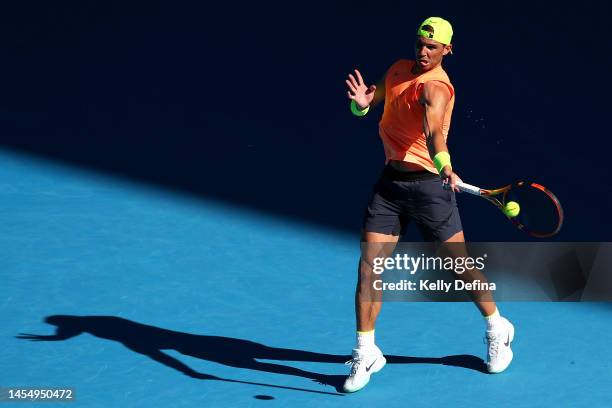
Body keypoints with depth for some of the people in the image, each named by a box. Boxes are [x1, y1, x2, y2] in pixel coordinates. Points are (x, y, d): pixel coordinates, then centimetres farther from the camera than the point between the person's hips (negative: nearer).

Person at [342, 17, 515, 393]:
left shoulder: (435, 85, -20)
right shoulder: (399, 69, 5)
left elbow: (433, 129, -39)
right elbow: (373, 98, 16)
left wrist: (443, 165, -59)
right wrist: (362, 103, -9)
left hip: (428, 185, -6)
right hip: (390, 182, 6)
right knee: (369, 266, -4)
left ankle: (497, 330, 30)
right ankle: (366, 353, 6)